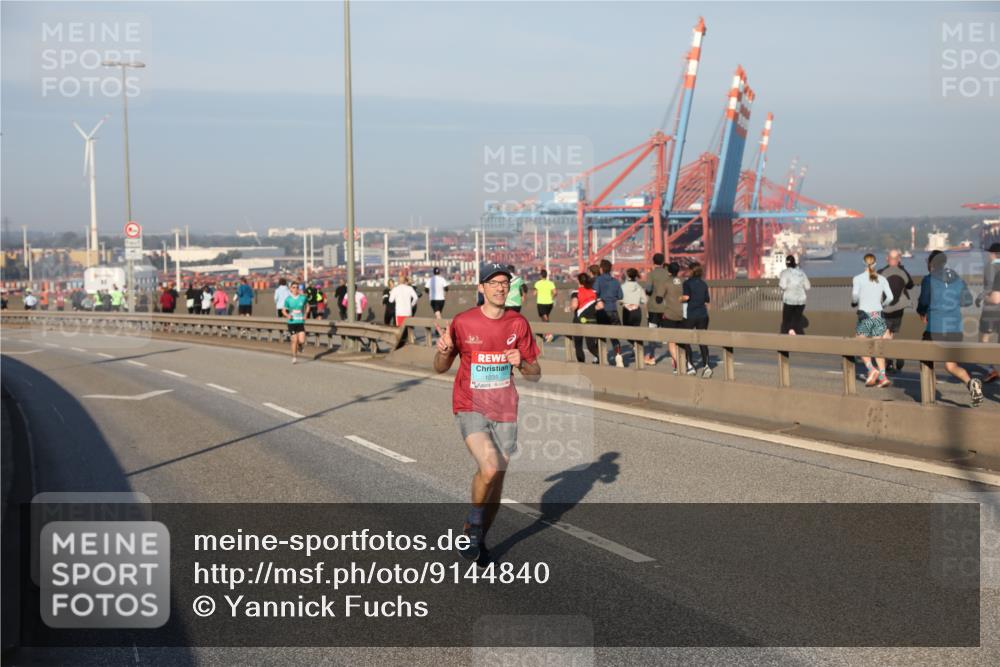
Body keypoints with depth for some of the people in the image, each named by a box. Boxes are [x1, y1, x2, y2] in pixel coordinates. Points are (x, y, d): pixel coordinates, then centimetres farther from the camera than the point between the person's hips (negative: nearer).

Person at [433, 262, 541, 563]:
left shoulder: (519, 323, 0)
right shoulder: (463, 322, -7)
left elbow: (535, 375, 5)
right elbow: (441, 368, 3)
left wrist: (521, 364, -17)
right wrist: (443, 352, -19)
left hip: (505, 412, 3)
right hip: (470, 408, -3)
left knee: (497, 480, 8)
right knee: (489, 468, -24)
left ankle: (479, 538, 30)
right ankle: (472, 524, 3)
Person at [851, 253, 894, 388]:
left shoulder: (858, 278, -4)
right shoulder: (882, 279, 5)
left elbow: (855, 295, -17)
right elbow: (890, 297, -2)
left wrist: (854, 302, 4)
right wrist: (881, 304, 16)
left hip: (864, 315, -3)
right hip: (878, 315, 3)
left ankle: (871, 369, -13)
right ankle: (883, 376, -2)